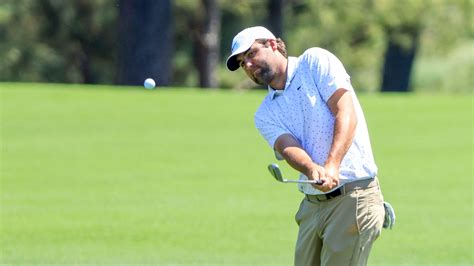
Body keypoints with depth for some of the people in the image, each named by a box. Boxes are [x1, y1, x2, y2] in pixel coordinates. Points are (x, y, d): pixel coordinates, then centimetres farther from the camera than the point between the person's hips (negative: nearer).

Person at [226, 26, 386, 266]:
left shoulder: (316, 62, 1)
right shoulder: (265, 115, 15)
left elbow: (346, 114, -11)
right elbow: (288, 147, -5)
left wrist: (331, 166, -26)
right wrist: (312, 169, -30)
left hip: (353, 198, -6)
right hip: (312, 205, 6)